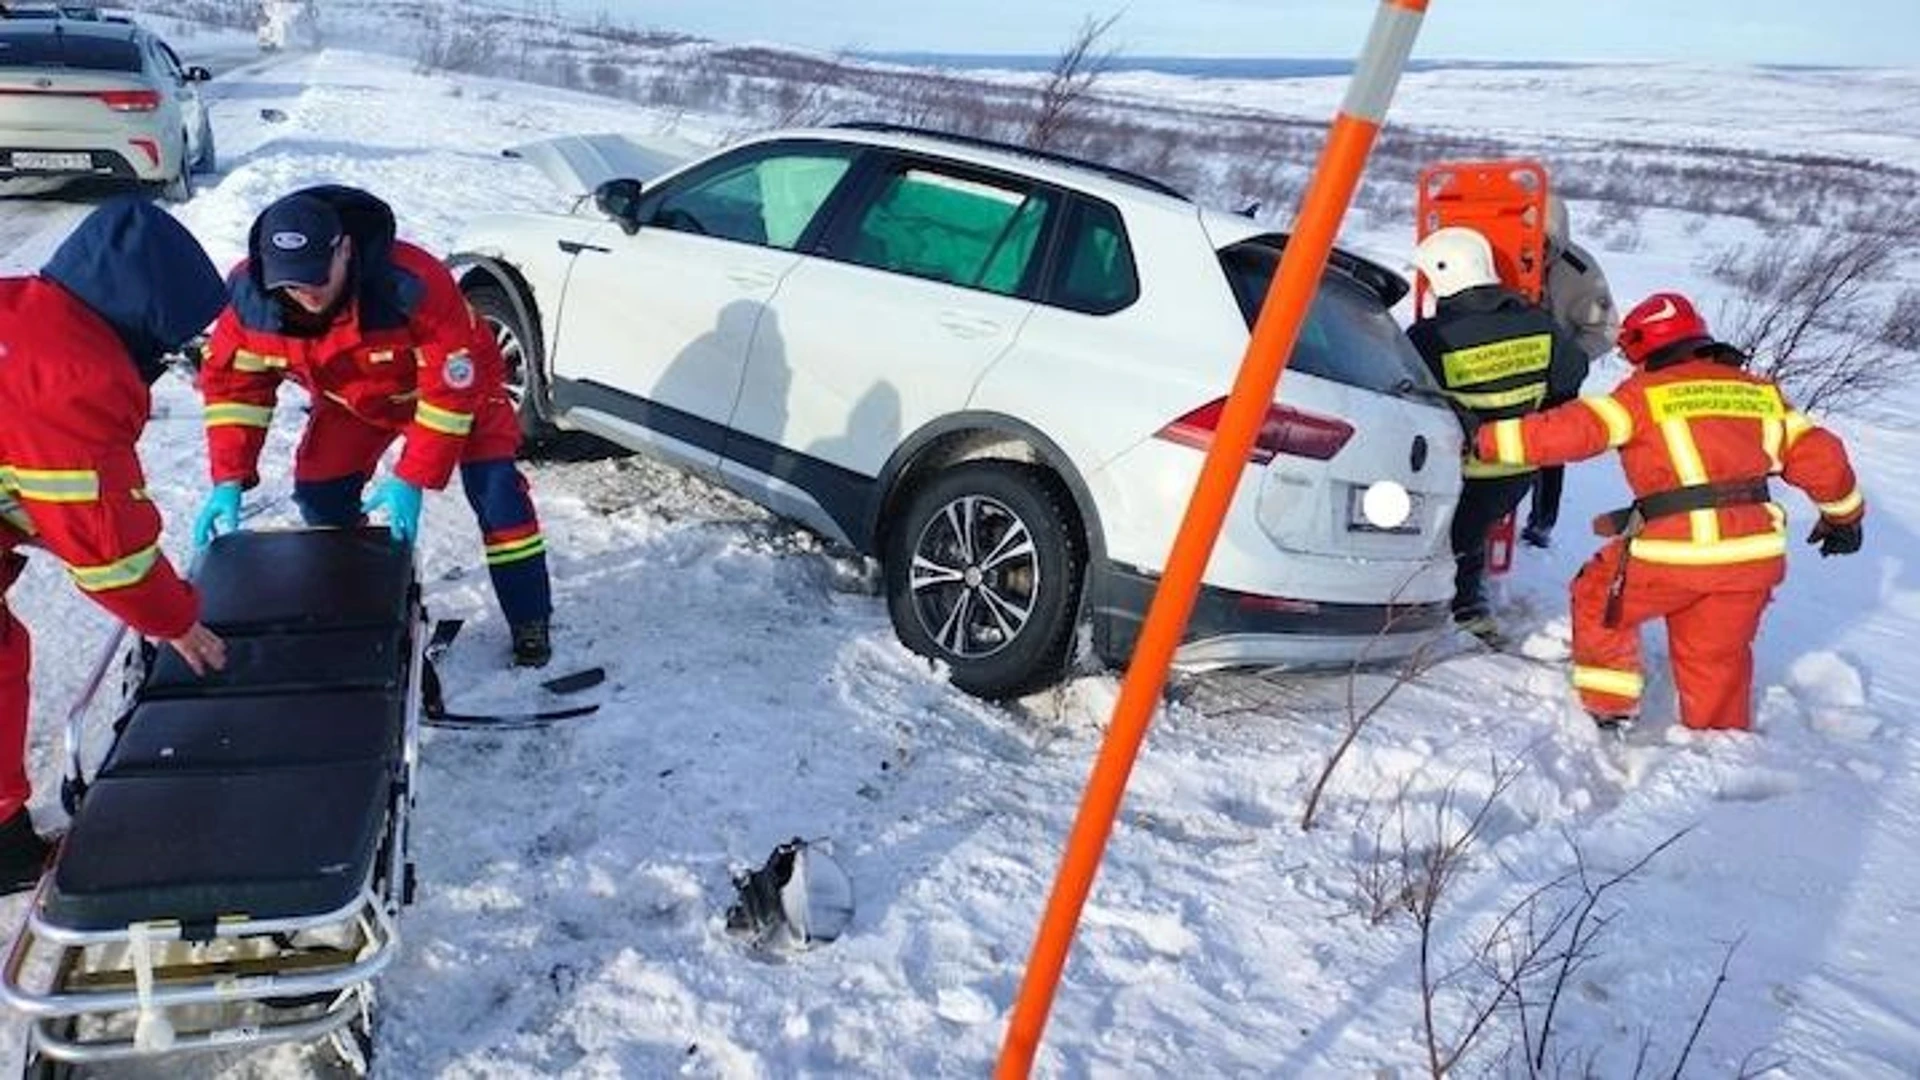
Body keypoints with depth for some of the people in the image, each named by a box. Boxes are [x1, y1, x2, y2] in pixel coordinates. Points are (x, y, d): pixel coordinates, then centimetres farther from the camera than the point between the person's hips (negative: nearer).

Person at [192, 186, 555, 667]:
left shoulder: (413, 284, -42)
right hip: (350, 400, 5)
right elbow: (232, 381, -13)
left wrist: (412, 480, -36)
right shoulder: (248, 294, -27)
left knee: (494, 489, -17)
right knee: (320, 499, -4)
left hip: (457, 386, -4)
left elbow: (451, 387, -35)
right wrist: (228, 480, -22)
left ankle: (529, 623, -3)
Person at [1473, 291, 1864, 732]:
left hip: (1676, 554, -5)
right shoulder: (1758, 391, 14)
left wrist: (1487, 441, -9)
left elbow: (1574, 430, -12)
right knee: (1718, 661, 20)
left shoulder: (1645, 392, -2)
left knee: (1600, 600, 20)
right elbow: (1819, 454, 14)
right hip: (1754, 556, 5)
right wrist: (1844, 513, 29)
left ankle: (1609, 710, 20)